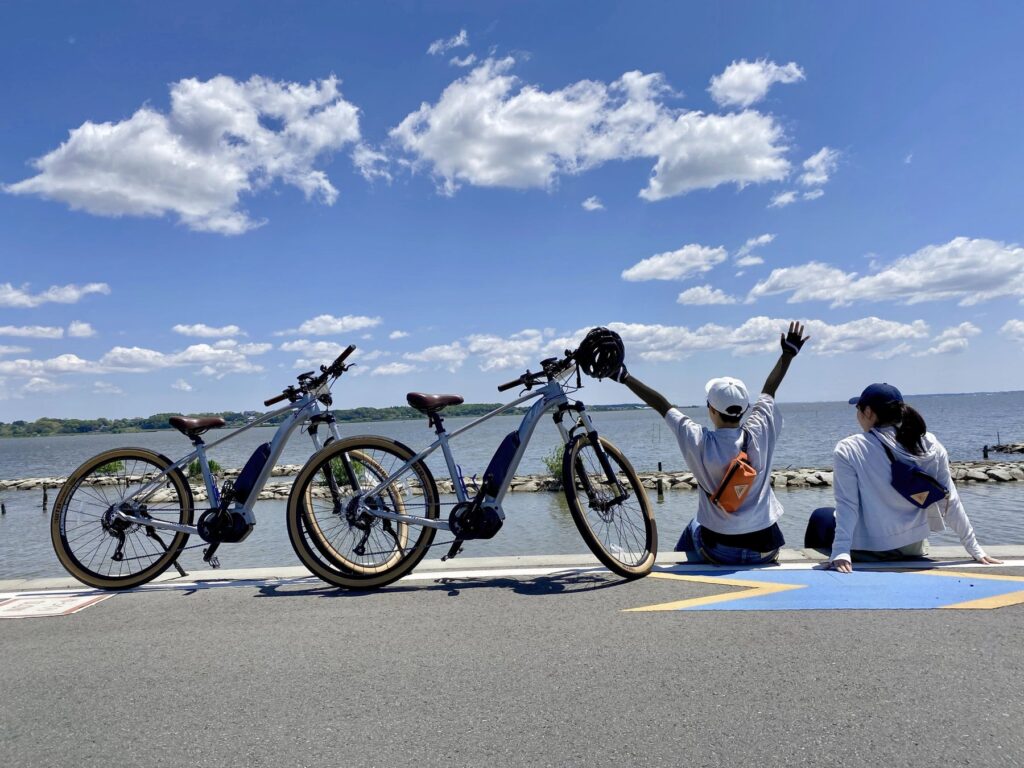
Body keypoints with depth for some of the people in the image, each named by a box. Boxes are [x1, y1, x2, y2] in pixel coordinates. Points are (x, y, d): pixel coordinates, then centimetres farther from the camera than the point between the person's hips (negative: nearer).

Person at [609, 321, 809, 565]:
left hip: (719, 551, -1)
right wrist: (789, 352, 18)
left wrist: (624, 377, -1)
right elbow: (769, 389, 3)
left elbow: (662, 405, -9)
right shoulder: (759, 432, -13)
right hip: (765, 550, 2)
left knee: (694, 528, 32)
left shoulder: (699, 442, -18)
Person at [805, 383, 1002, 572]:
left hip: (867, 550, -4)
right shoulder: (930, 445, -6)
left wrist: (840, 552, -21)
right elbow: (950, 502, -3)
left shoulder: (848, 450, -17)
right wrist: (975, 549, 4)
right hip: (913, 549, 4)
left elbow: (847, 505, -21)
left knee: (820, 517, 25)